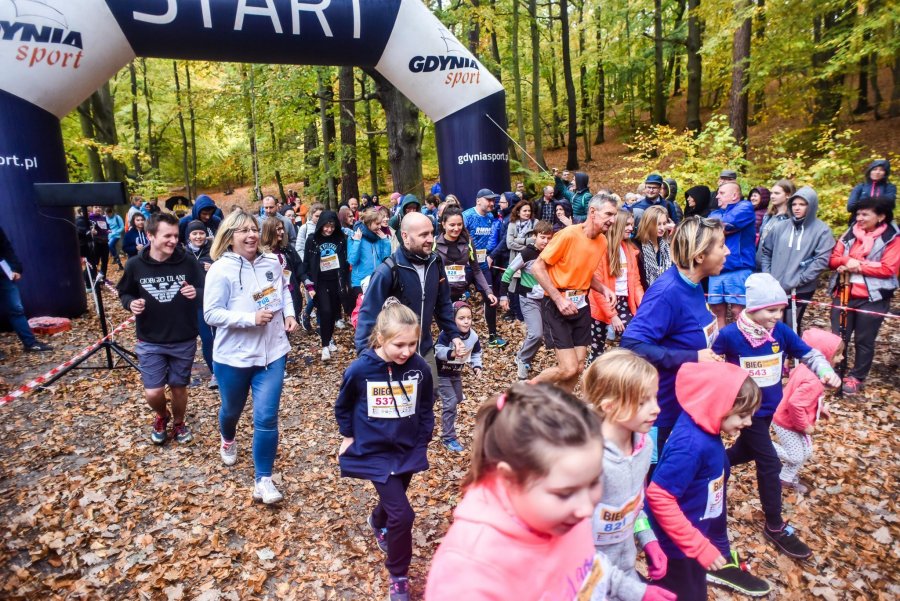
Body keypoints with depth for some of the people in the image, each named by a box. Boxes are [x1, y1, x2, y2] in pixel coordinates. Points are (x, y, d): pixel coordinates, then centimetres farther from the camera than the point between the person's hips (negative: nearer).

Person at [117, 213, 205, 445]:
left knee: (179, 388, 13)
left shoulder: (188, 261, -11)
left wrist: (196, 293, -27)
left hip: (184, 341, 0)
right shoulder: (135, 265, -8)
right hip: (150, 342, 0)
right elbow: (124, 293, 7)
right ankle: (162, 416, 33)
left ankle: (179, 423, 42)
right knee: (153, 393, -2)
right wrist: (131, 303, -15)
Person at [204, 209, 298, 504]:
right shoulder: (221, 270, -16)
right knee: (232, 409, 23)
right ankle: (228, 440, 59)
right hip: (233, 356, -2)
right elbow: (211, 314, -17)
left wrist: (289, 313, 0)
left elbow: (284, 289, 16)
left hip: (272, 353, 2)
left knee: (266, 418, -3)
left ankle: (263, 479, 11)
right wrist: (250, 318, -28)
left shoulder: (272, 263, -4)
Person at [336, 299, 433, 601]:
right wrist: (349, 437, 2)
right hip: (374, 452, -3)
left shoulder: (420, 368, -15)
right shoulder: (359, 369, -21)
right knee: (402, 514, -10)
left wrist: (422, 443, 4)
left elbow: (425, 409, 2)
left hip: (408, 450, 3)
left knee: (392, 501, 24)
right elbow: (343, 407, -1)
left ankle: (378, 522, 61)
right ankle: (398, 576, 15)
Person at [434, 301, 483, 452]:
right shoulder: (447, 334, -29)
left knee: (457, 399, 22)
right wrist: (452, 353, -46)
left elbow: (476, 354, 3)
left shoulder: (474, 336, -11)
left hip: (456, 373, 7)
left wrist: (477, 366, -13)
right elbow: (438, 350, -30)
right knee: (450, 403, -9)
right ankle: (448, 438, 2)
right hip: (442, 373, -7)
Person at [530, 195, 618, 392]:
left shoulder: (602, 242, 6)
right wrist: (559, 299, -22)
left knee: (578, 367, 8)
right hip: (557, 306, -7)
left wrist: (604, 289, 1)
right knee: (568, 369, -11)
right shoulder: (568, 234, -18)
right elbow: (537, 267, -16)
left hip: (581, 305, 7)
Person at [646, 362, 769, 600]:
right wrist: (699, 546, -28)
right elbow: (659, 497, -33)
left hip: (697, 530, 8)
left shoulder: (704, 428, -8)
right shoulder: (691, 444, -35)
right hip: (678, 545, -7)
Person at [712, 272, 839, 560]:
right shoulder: (730, 335, -21)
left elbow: (808, 353, -1)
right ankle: (775, 526, 13)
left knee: (746, 451, 23)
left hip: (770, 407, 6)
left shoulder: (781, 331, -7)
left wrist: (826, 372, -19)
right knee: (769, 463, -3)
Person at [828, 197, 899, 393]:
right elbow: (833, 259, 8)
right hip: (844, 294, 4)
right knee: (837, 337, 7)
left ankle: (856, 378, 18)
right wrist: (847, 261, -12)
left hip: (872, 298, -3)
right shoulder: (850, 233, 10)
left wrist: (859, 266, -14)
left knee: (864, 340, 7)